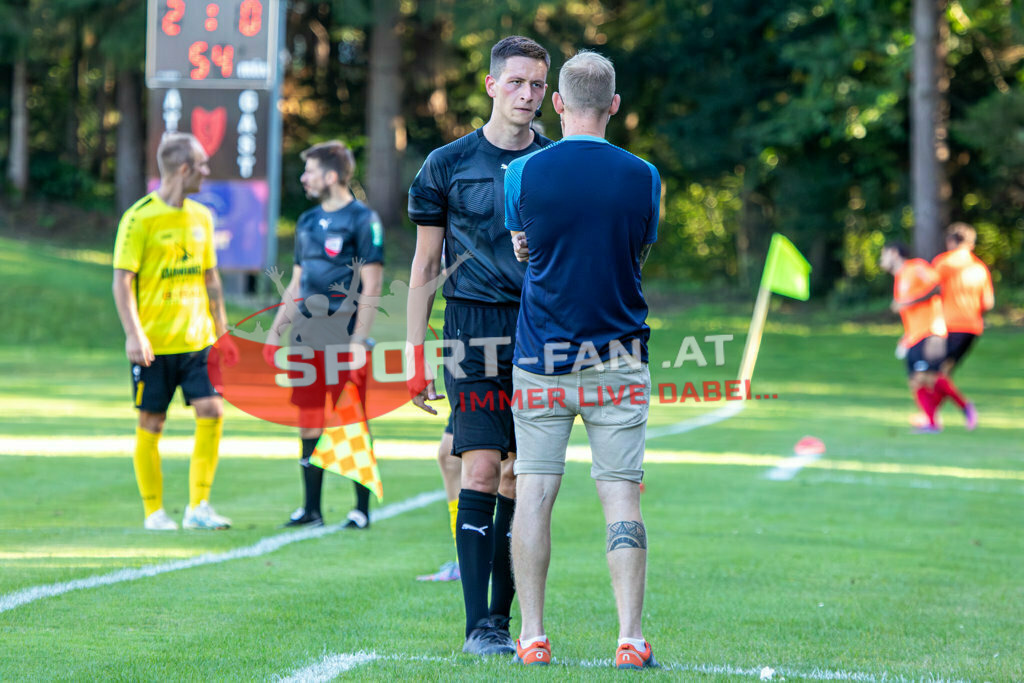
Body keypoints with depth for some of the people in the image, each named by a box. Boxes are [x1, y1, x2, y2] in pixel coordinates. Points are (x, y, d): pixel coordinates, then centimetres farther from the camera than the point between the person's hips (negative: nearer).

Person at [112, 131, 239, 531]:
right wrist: (133, 334, -19)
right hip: (155, 343, -5)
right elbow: (122, 280, -10)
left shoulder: (201, 217, 11)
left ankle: (198, 506, 1)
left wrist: (221, 331, 16)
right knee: (151, 424, 1)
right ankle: (154, 511, 12)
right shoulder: (140, 218, -9)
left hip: (198, 340, 5)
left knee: (211, 412, -7)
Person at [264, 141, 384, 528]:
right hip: (307, 335, 7)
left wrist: (359, 339, -16)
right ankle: (311, 508, 12)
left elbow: (371, 285, -10)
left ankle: (362, 508, 2)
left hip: (343, 334, -7)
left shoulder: (362, 220, -5)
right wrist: (276, 329, 16)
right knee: (308, 421, 7)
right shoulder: (308, 222, 17)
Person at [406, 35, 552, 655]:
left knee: (520, 476, 3)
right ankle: (477, 625, -10)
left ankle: (502, 616, 11)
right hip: (473, 328, -2)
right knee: (482, 470, -11)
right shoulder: (447, 165, 5)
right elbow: (425, 267, 8)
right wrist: (415, 359, 3)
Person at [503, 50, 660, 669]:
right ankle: (631, 638, -5)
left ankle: (533, 636, 5)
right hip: (618, 357, 0)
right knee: (621, 496, 0)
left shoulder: (523, 174, -4)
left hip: (541, 357, 0)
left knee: (534, 493, 5)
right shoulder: (642, 176, -3)